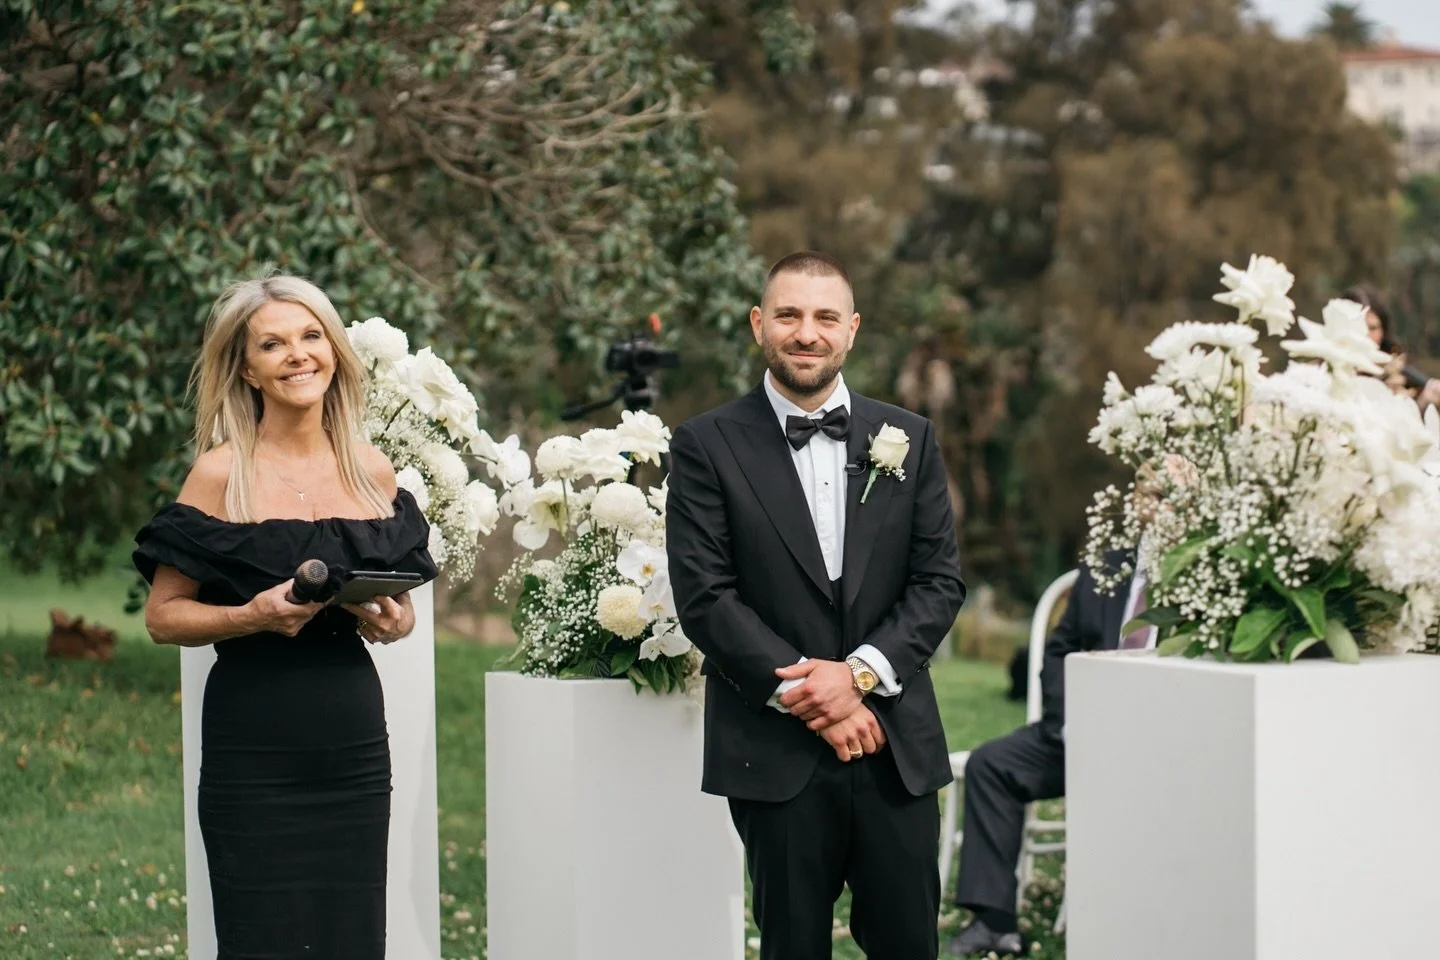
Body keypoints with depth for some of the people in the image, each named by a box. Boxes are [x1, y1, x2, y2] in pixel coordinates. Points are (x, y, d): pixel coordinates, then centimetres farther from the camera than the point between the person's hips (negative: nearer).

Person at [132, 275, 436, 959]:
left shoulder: (373, 471, 8)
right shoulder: (222, 473, -4)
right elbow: (163, 615, -4)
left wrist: (389, 621, -3)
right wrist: (254, 616, -20)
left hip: (356, 748, 4)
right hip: (254, 755, -4)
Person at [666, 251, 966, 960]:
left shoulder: (909, 439, 9)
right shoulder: (708, 446, 0)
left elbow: (940, 580, 5)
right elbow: (704, 596, -7)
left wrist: (860, 671, -10)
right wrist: (807, 695, -13)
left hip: (894, 742, 2)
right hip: (776, 750, -2)